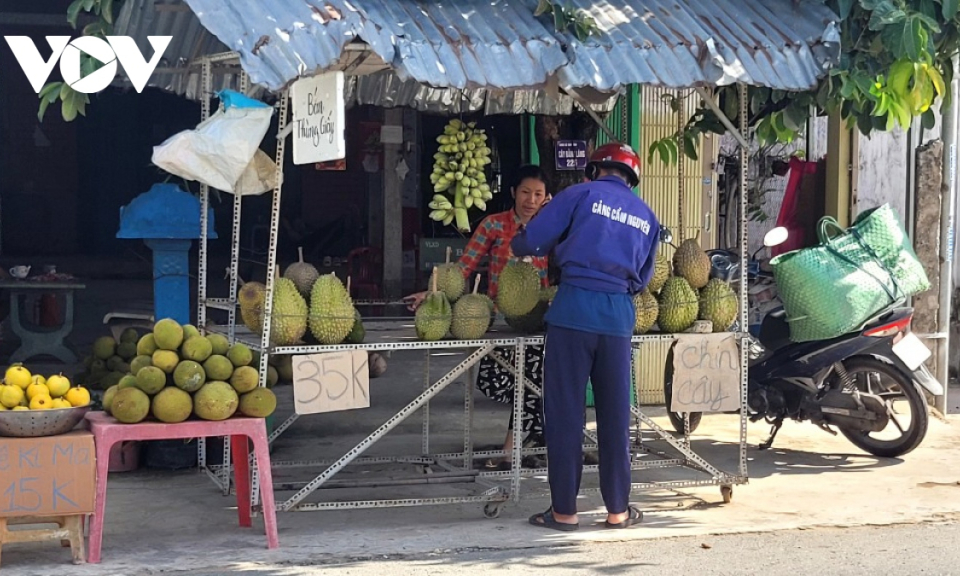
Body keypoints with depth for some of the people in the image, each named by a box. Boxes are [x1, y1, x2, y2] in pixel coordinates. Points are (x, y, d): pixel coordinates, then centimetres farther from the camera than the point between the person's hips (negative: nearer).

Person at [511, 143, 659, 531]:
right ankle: (617, 509, 15)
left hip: (574, 308, -4)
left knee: (564, 411, 2)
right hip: (619, 314, 4)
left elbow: (532, 241, -1)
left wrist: (518, 247, 21)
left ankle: (564, 510, 4)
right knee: (615, 413, 11)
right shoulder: (646, 216, 17)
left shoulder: (582, 194, 4)